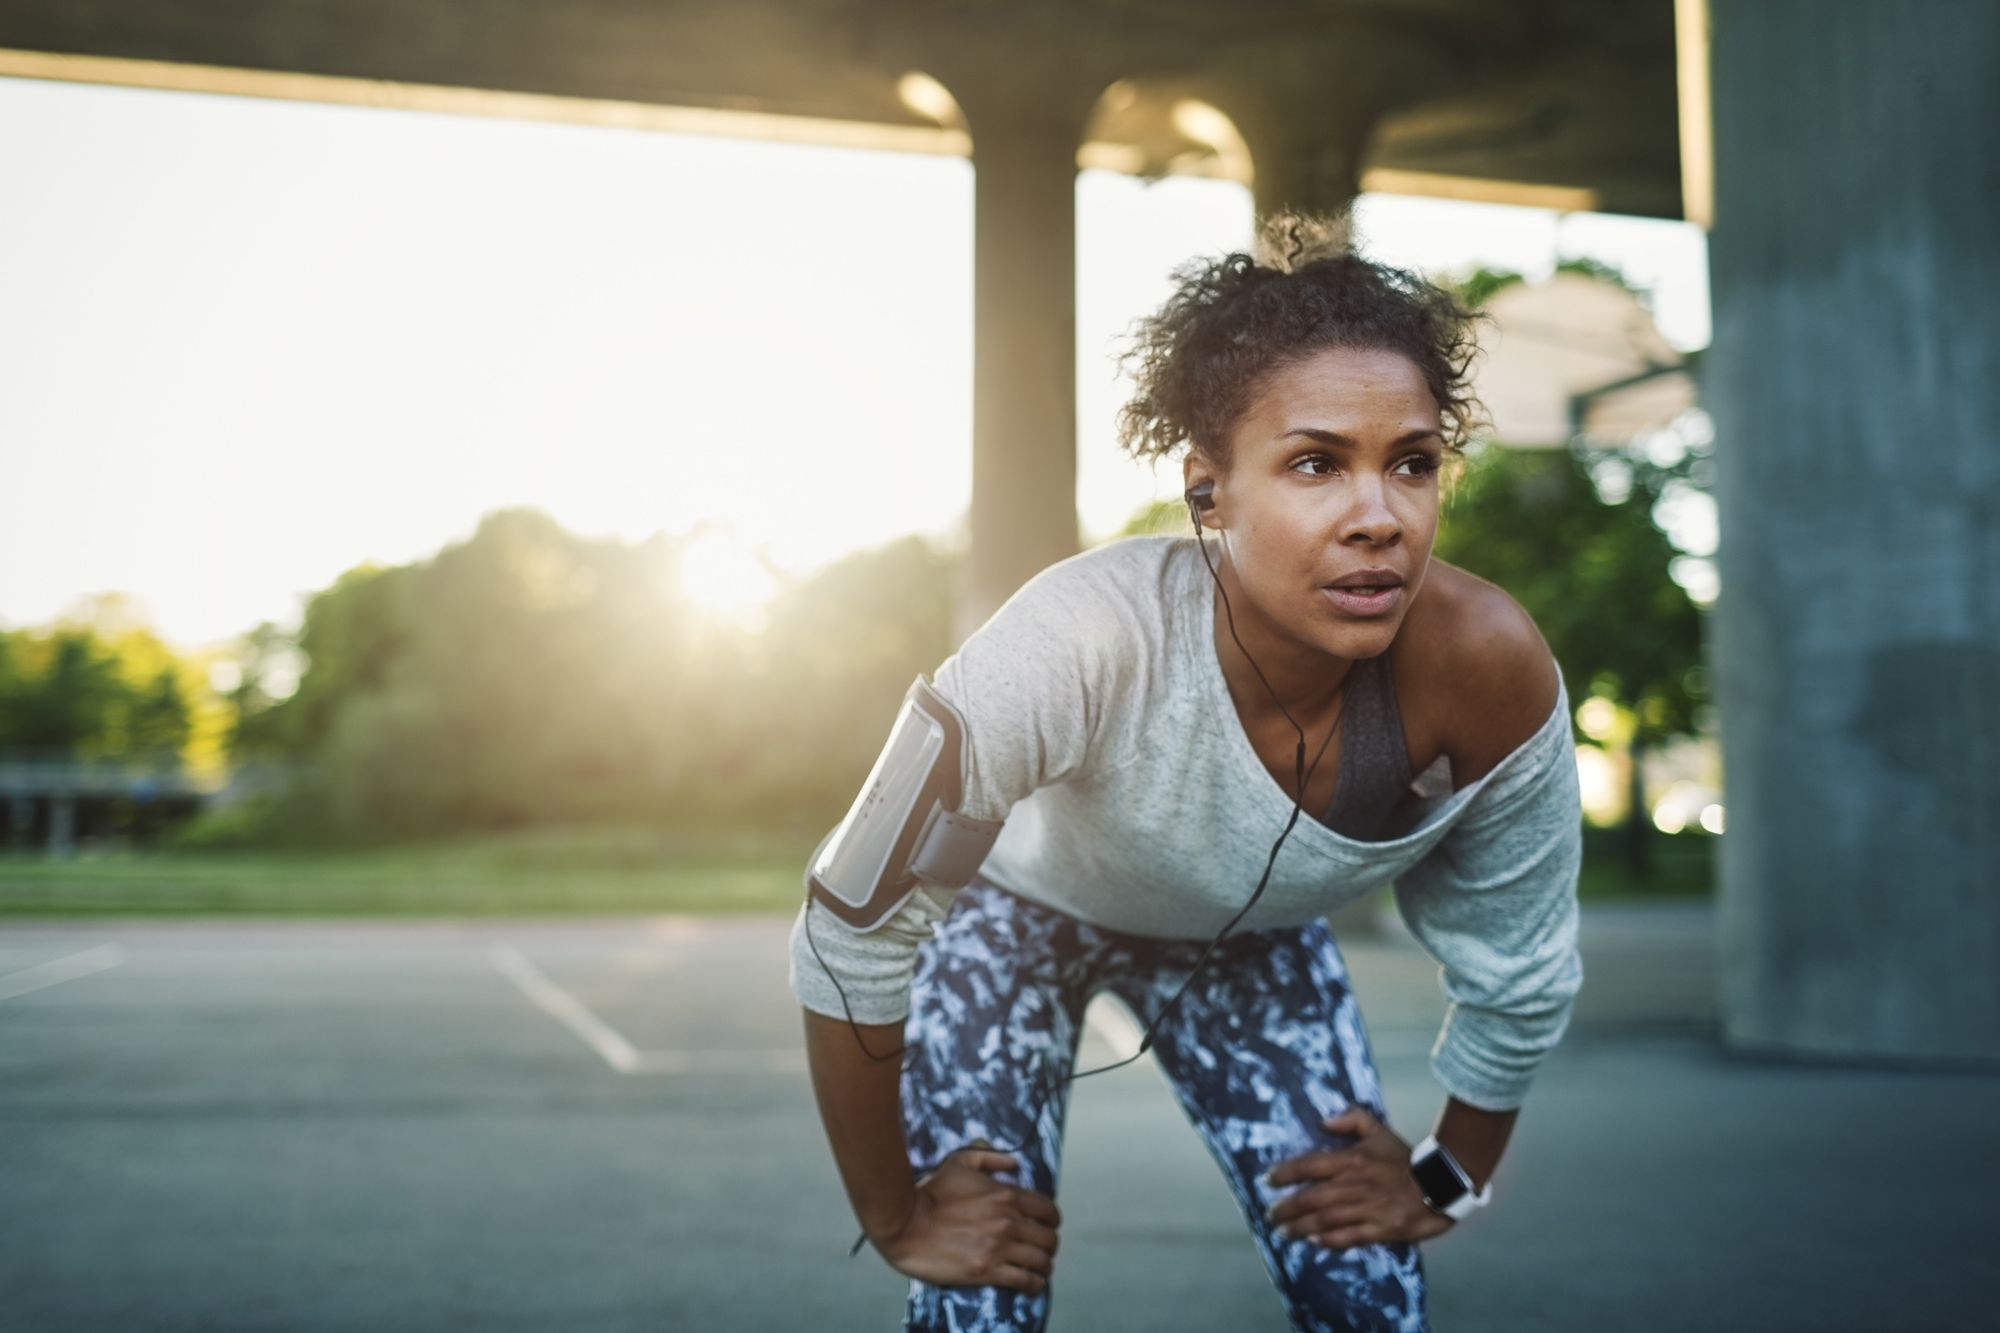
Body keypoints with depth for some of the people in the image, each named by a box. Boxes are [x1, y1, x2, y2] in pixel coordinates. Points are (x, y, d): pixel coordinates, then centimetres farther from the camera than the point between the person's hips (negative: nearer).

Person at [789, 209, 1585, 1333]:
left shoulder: (1487, 672, -32)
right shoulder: (1087, 641, -41)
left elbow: (1521, 978, -14)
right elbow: (854, 934, -31)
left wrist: (1448, 1182, -1)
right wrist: (896, 1216, -20)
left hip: (1254, 941, 3)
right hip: (1026, 904, -2)